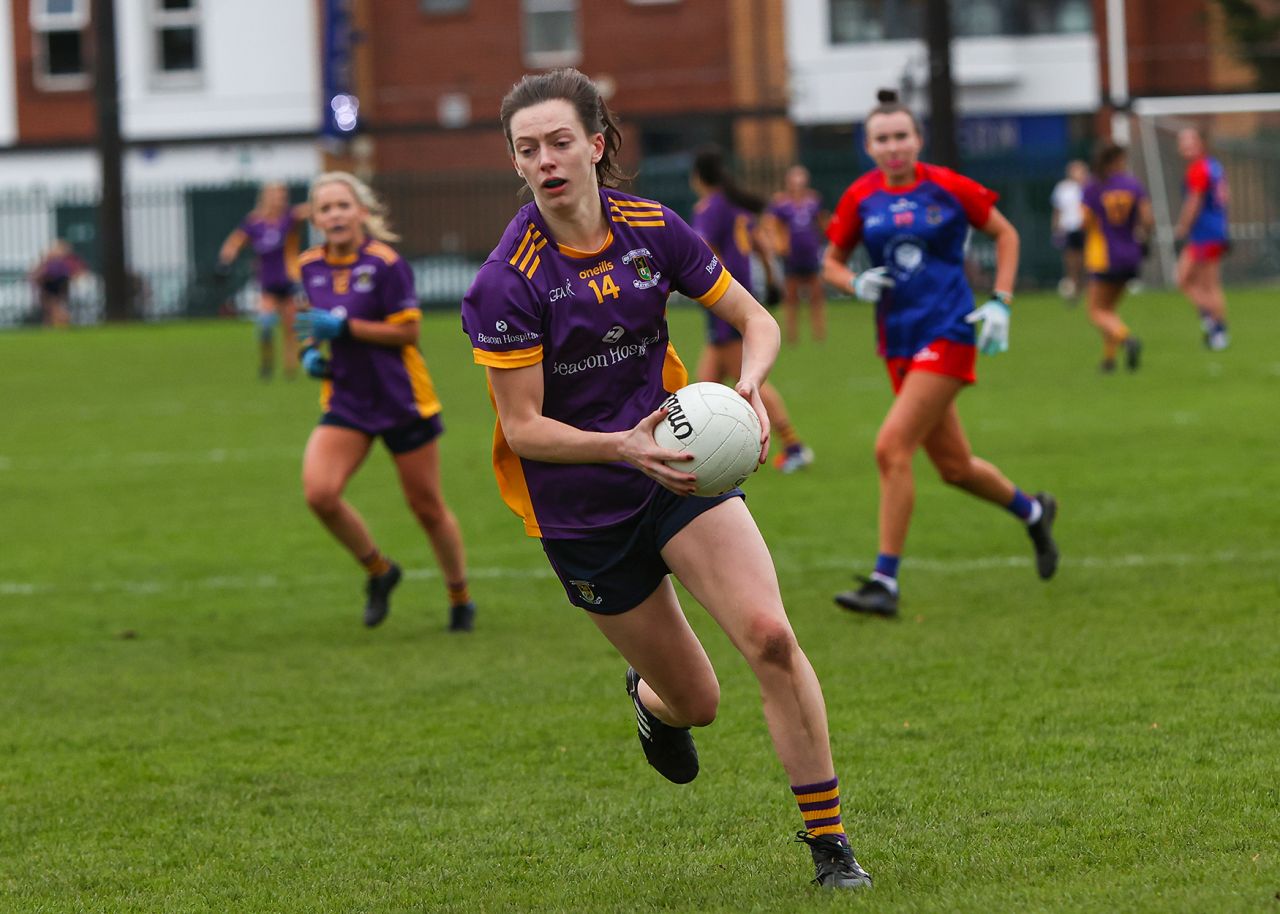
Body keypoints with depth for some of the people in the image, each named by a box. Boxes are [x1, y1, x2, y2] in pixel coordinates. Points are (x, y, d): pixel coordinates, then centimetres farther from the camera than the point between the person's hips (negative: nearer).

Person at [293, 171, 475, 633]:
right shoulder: (312, 266, 3)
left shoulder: (385, 263, -14)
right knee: (319, 492, -18)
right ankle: (378, 571, 7)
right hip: (346, 401, 4)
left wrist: (343, 327, -23)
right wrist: (311, 350, -1)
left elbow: (408, 331, -16)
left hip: (402, 400, -4)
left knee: (427, 506, 6)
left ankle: (460, 599, 29)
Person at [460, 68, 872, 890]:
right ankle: (652, 697, 47)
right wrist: (620, 446, -31)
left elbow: (755, 319, 2)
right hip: (579, 507, -2)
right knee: (696, 701, 6)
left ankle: (830, 843, -8)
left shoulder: (654, 229, -6)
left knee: (769, 636, -20)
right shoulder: (508, 281, -17)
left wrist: (747, 386, -20)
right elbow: (522, 426, -14)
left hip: (678, 467, 2)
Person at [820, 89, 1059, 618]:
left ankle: (885, 582, -13)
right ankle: (1032, 511, 43)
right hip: (899, 342, 5)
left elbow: (1005, 235, 7)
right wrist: (857, 284, -8)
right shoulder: (860, 198, 3)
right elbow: (831, 263, 14)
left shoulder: (948, 188, -6)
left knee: (892, 446, -18)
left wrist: (1000, 303, -2)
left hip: (947, 333, -5)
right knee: (954, 467, 12)